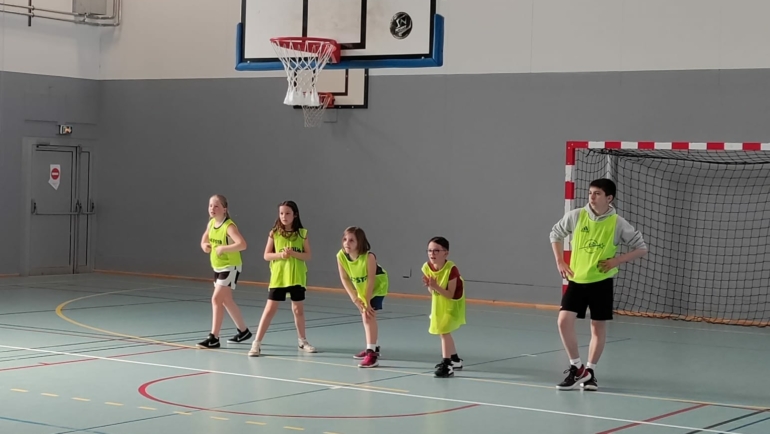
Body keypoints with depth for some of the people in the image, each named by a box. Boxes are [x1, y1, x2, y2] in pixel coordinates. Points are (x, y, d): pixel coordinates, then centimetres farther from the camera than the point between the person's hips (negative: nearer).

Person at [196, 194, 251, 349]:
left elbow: (242, 244, -35)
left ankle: (214, 338, -11)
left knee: (216, 299, -15)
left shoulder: (229, 226, -23)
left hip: (231, 267, -9)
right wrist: (204, 246, -5)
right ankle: (243, 331, 33)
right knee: (226, 300, 17)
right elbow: (204, 239, 17)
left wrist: (223, 248, -35)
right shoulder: (211, 223, 1)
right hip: (218, 267, 9)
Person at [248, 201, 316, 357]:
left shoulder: (302, 233, -1)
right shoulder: (274, 233, -1)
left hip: (297, 277, 1)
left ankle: (302, 341, 29)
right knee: (270, 309, -3)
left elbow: (308, 256, -2)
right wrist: (280, 254, -19)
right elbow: (266, 255, -1)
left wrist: (293, 253, -19)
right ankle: (257, 343, 0)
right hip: (278, 277, -1)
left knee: (298, 309, 11)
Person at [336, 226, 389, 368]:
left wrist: (367, 302, -28)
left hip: (377, 286, -6)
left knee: (369, 315, -21)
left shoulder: (368, 256, -38)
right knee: (365, 316, 20)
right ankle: (373, 347, 41)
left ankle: (372, 354, -23)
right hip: (362, 287, 6)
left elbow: (371, 280, -32)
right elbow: (344, 278, -18)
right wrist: (354, 298, -24)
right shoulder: (341, 256, -25)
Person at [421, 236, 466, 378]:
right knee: (444, 331, 19)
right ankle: (455, 360, 40)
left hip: (453, 303, -7)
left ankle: (447, 366, -16)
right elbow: (432, 292, -5)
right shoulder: (427, 267, -16)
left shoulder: (451, 269, -32)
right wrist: (429, 286, -28)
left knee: (444, 330, -19)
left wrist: (436, 286, -39)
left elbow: (450, 294, -28)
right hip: (439, 303, 7)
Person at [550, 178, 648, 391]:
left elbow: (641, 248, -1)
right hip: (577, 280, 1)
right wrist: (560, 262, 5)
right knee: (564, 320, -11)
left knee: (598, 327, 6)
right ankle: (577, 368, 3)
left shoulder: (618, 224, -8)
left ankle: (590, 371, 21)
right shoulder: (576, 216, -4)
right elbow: (556, 233, 14)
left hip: (601, 281, -1)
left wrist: (616, 261, -13)